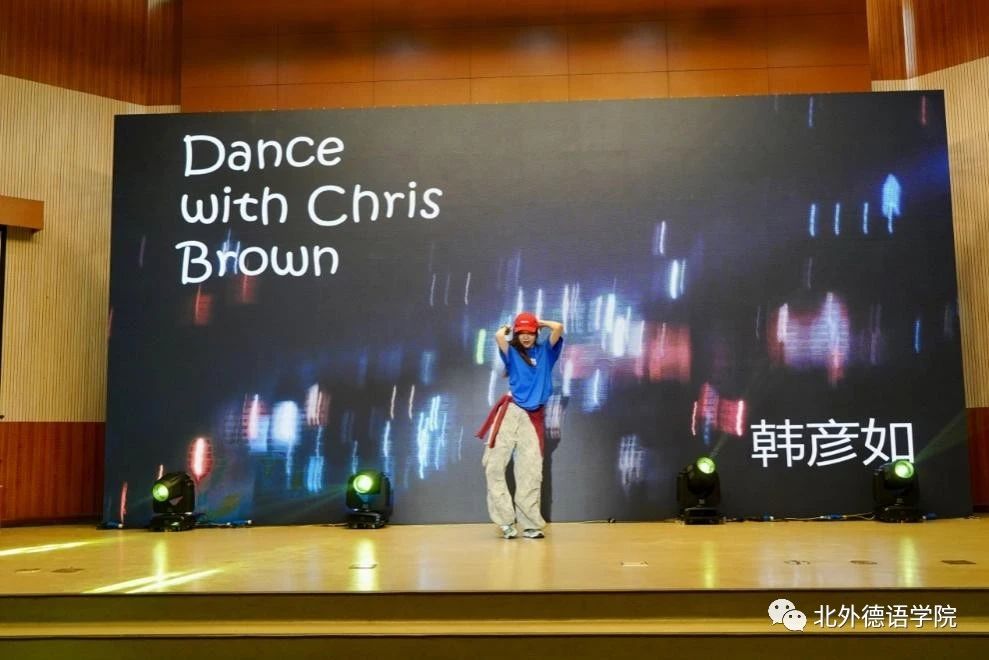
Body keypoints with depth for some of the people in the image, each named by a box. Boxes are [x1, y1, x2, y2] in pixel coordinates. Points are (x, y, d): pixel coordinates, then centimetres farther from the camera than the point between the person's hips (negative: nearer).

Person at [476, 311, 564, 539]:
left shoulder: (544, 351, 15)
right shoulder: (512, 353, 12)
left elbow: (558, 328, 0)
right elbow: (499, 335, -8)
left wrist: (540, 322, 17)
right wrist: (508, 328, 12)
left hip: (533, 417, 1)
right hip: (510, 413, 0)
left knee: (531, 471, -2)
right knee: (494, 464, -10)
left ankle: (530, 523, -1)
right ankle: (506, 519, -7)